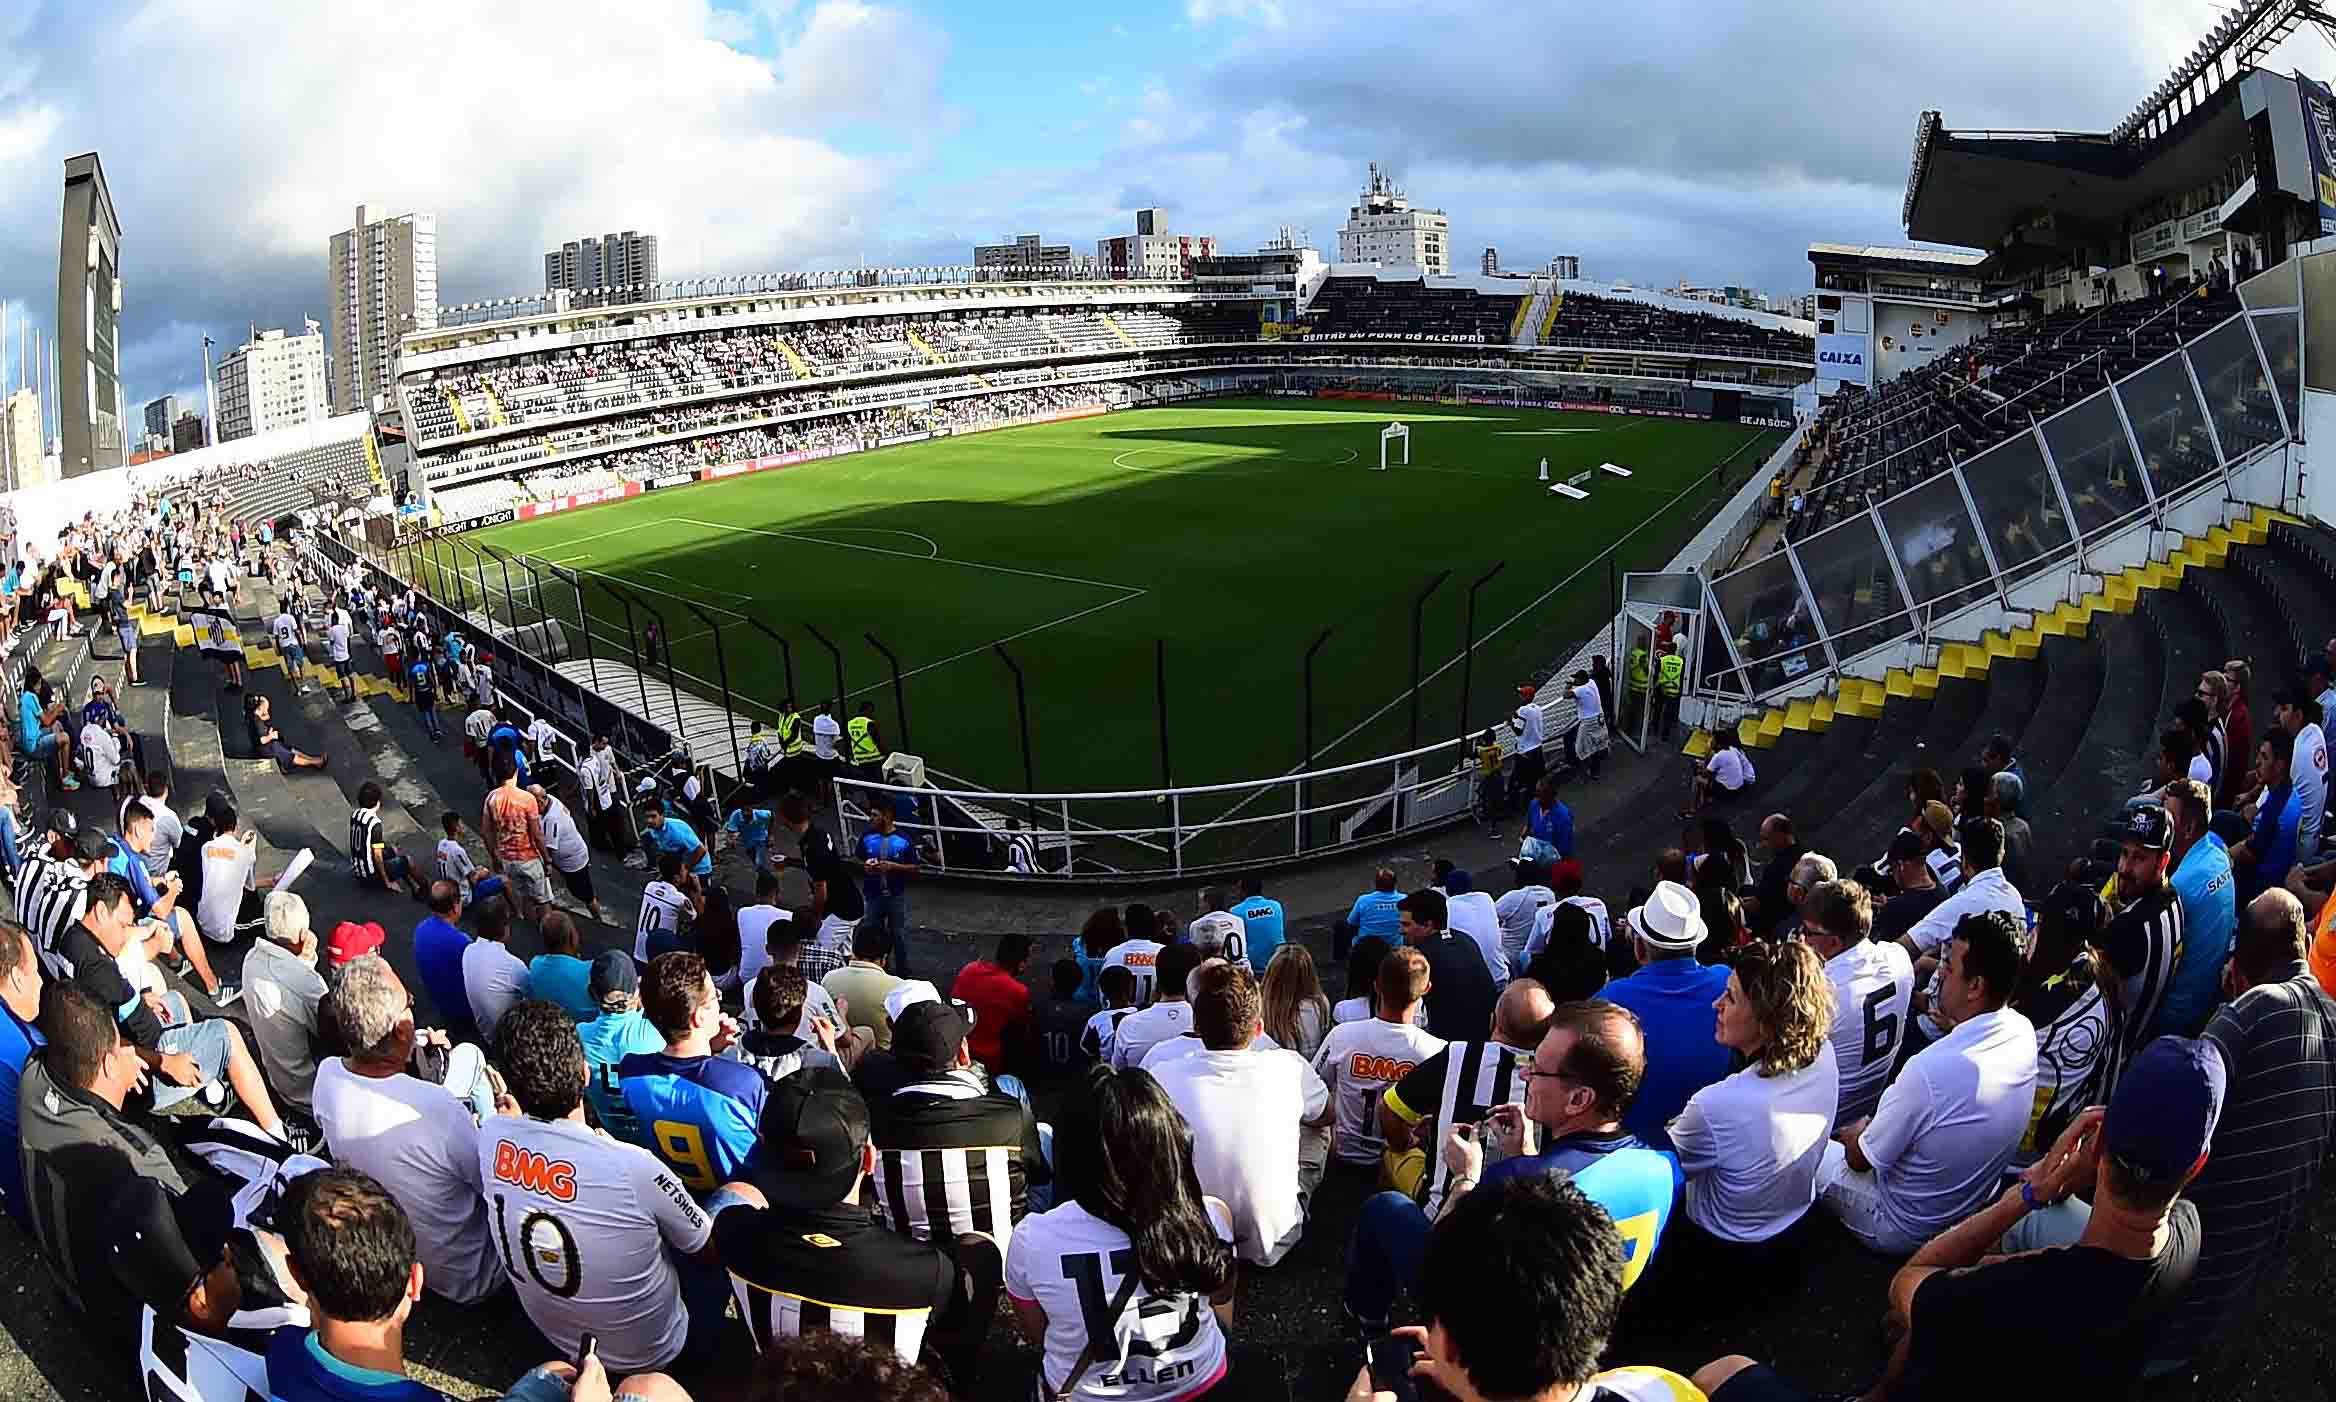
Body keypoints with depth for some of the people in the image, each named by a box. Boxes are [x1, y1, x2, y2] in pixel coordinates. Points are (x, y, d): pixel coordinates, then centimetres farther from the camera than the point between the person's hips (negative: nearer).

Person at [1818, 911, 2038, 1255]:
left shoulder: (1930, 1070, -39)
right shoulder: (2023, 1033, -17)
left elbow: (1859, 1159, -19)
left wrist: (1858, 1132, -1)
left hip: (1903, 1233, -7)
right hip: (1973, 1212, 7)